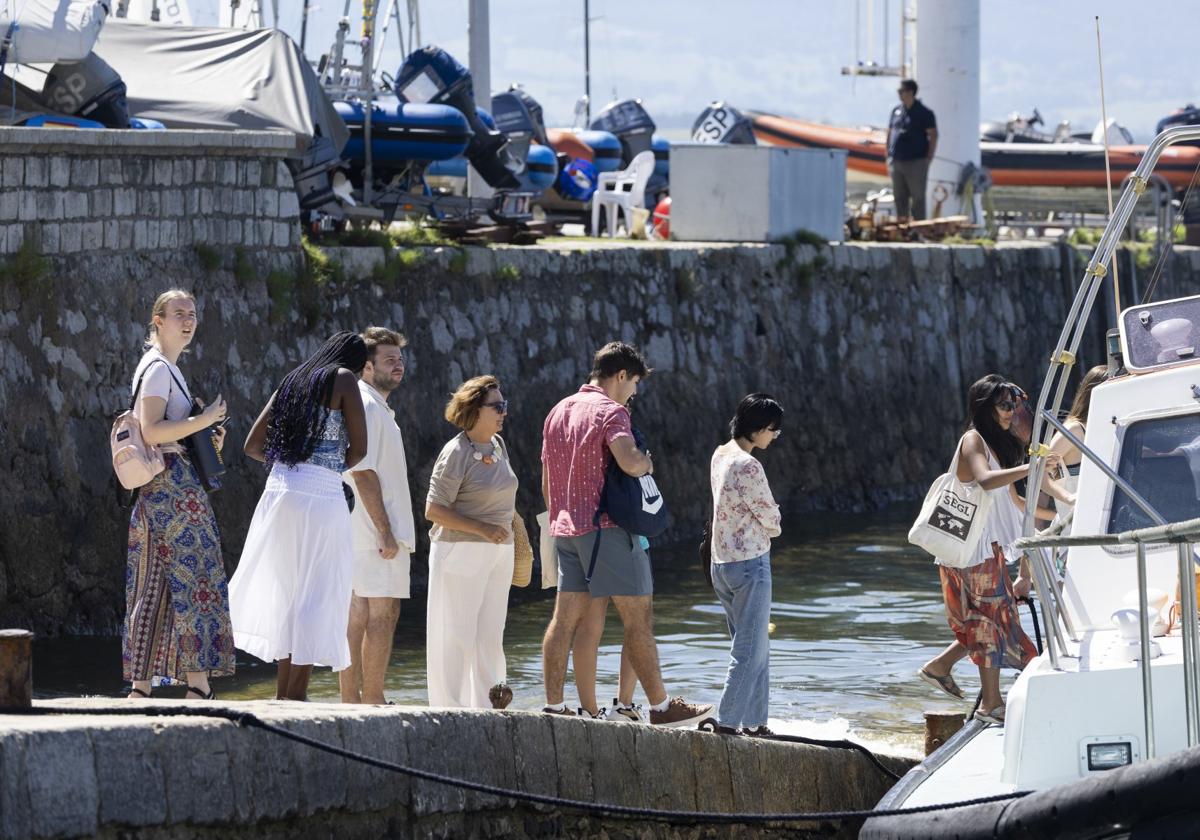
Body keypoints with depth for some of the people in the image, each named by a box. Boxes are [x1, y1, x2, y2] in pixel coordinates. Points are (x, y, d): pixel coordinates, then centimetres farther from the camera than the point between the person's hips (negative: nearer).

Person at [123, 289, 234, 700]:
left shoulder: (166, 369, 21)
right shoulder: (158, 369, -10)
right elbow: (151, 431, -22)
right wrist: (205, 419, -16)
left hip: (158, 491, 10)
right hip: (174, 485, -10)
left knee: (154, 588, 8)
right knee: (195, 579, -10)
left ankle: (139, 687, 7)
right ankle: (198, 685, -13)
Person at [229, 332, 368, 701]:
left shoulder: (291, 383, 18)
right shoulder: (343, 379, 0)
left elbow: (253, 445, 18)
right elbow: (359, 449, -6)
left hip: (280, 489, 6)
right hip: (321, 494, -6)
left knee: (286, 592, 14)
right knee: (317, 597, -2)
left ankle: (283, 696, 15)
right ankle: (296, 695, -6)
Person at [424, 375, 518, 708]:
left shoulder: (498, 445, 9)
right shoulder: (457, 453, -14)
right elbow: (434, 510, -16)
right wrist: (482, 529, -21)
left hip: (498, 552, 8)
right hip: (461, 552, -8)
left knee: (490, 636, 10)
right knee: (457, 635, -6)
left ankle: (486, 707, 16)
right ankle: (449, 709, -2)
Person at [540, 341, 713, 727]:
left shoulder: (558, 412, 16)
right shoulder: (610, 412, -10)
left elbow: (547, 482, 21)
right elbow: (629, 461, -28)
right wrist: (647, 462, -6)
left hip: (565, 526, 8)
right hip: (607, 525, -8)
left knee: (565, 618, 6)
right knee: (639, 617, -3)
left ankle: (553, 706, 4)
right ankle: (661, 706, 0)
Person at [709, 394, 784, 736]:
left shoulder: (721, 455, 9)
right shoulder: (747, 466, -20)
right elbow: (772, 522, -12)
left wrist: (759, 524, 2)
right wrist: (770, 526, 10)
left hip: (722, 563, 9)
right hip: (750, 563, -9)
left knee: (756, 647, 16)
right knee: (750, 650, -6)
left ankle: (754, 721, 18)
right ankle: (726, 721, -8)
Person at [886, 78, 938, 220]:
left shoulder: (924, 113, -4)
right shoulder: (896, 111, 12)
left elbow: (933, 136, -6)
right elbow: (889, 135, 17)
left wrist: (928, 159, -11)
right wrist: (888, 158, 10)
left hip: (916, 162, -6)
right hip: (897, 163, 6)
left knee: (918, 198, -4)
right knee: (900, 198, 9)